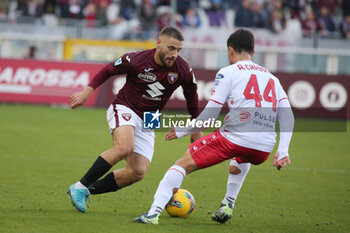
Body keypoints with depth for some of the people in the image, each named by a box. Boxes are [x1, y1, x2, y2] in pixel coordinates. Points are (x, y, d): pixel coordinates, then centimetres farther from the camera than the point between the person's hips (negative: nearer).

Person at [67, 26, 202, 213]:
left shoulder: (183, 70, -9)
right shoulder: (136, 60, -17)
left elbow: (192, 97, 9)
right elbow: (107, 71, 0)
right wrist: (87, 92, -8)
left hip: (147, 122, 5)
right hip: (124, 109, -5)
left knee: (138, 172, -10)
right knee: (125, 147, -35)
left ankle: (87, 190, 2)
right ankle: (81, 186, -25)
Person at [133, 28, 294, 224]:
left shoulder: (228, 73, 7)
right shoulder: (271, 78, 23)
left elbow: (209, 116, 1)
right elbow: (287, 116, 12)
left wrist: (182, 131, 14)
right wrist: (283, 151, 10)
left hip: (234, 138, -5)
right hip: (264, 150, 5)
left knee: (183, 164, 6)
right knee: (241, 159, 42)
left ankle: (154, 212, -8)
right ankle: (228, 205, 30)